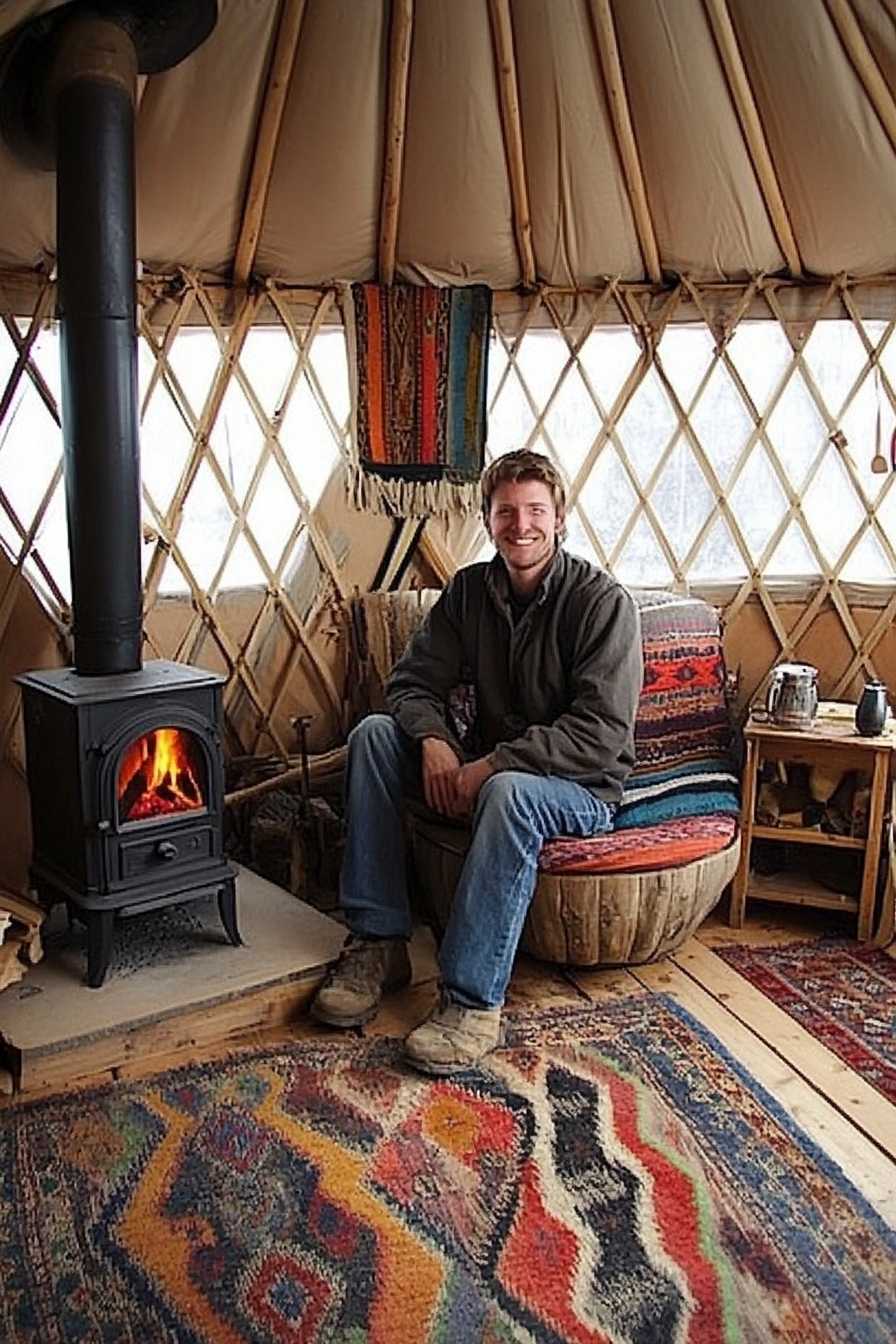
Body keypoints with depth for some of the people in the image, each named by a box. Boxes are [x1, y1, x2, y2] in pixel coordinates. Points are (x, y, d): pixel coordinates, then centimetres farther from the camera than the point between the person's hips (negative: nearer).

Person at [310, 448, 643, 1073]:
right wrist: (433, 739, -20)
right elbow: (413, 682, 3)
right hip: (487, 771, 6)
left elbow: (601, 734, -22)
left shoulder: (603, 600, -14)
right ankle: (378, 944, -13)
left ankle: (472, 1003, -30)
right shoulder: (470, 590, 3)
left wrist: (492, 767, -28)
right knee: (374, 733, -12)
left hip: (580, 788, -5)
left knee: (511, 792, -39)